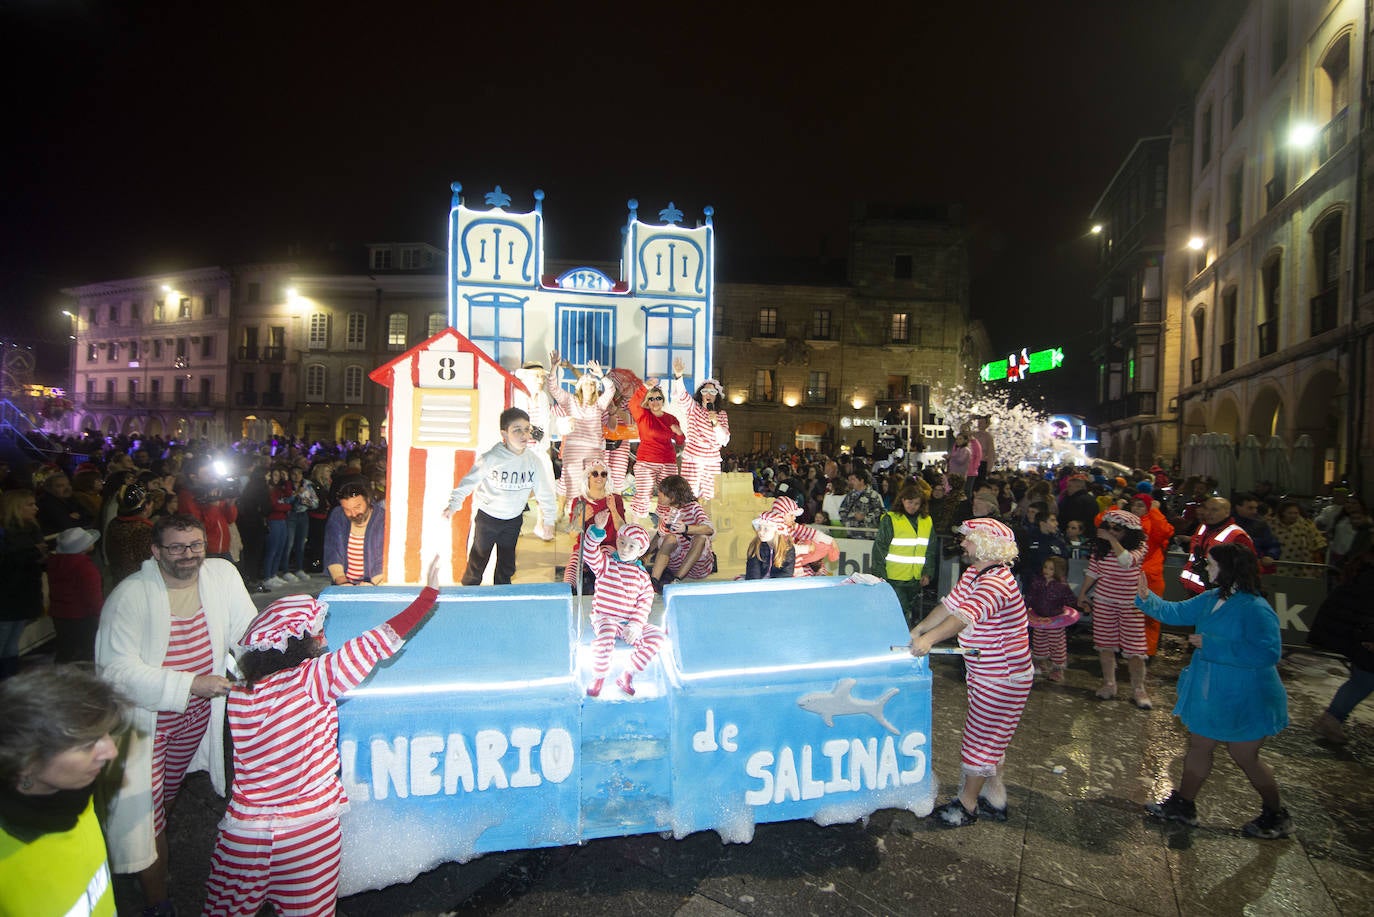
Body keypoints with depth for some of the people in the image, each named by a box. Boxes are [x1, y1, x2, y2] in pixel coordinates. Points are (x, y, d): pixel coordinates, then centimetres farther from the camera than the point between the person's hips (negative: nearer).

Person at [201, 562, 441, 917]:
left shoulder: (240, 691, -3)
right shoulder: (312, 679, -17)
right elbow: (380, 641, -19)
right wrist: (429, 592, -15)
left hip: (245, 829, 4)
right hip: (308, 831, -4)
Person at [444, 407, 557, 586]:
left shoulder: (533, 460, -12)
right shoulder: (491, 458, -22)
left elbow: (544, 491, -2)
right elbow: (469, 480, -13)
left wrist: (548, 520, 3)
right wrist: (454, 504, -18)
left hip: (513, 519, 3)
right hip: (487, 517, -3)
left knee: (507, 565, 17)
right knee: (478, 559, 15)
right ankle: (469, 589, 39)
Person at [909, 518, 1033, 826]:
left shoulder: (997, 582, -29)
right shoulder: (973, 574, 4)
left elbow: (967, 615, -43)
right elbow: (950, 605, 6)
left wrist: (929, 639, -53)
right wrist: (918, 629, -3)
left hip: (1004, 677, -10)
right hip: (986, 673, 10)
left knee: (982, 737, 3)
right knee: (990, 737, 20)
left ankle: (967, 804, 18)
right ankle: (994, 800, 35)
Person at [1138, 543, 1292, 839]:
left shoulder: (1255, 609, -26)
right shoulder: (1211, 599, -1)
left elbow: (1269, 653, -32)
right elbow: (1175, 612, 9)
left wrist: (1211, 645, -30)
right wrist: (1146, 598, -7)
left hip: (1243, 700, -8)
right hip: (1209, 693, 8)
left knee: (1244, 757, 10)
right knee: (1198, 746, 17)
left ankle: (1277, 817, 35)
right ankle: (1183, 805, 32)